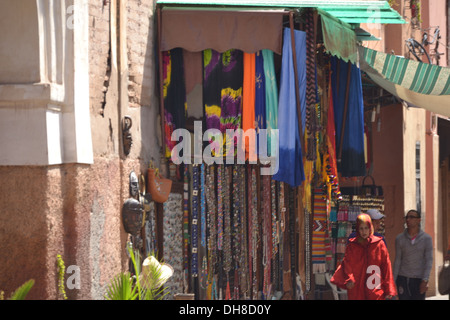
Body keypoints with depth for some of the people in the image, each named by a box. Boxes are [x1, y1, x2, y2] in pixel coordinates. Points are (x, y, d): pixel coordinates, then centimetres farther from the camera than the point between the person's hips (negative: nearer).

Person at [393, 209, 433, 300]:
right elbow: (397, 260, 6)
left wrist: (425, 280, -13)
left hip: (419, 279, -1)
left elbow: (429, 261, -4)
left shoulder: (426, 238, -1)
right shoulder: (400, 239, 3)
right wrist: (393, 280, 1)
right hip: (403, 278, 1)